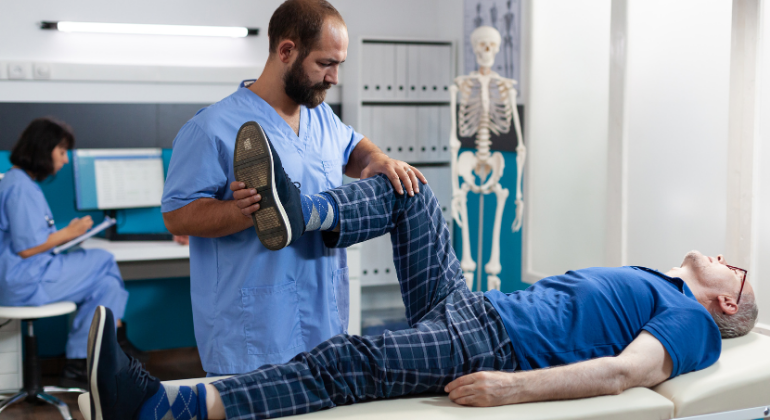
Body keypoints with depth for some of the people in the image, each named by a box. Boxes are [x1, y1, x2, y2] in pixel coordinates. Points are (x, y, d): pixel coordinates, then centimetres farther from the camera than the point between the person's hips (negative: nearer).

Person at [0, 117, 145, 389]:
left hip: (33, 275, 11)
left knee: (107, 285, 2)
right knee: (104, 260, -8)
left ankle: (77, 367, 5)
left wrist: (68, 233, 7)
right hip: (25, 282, -11)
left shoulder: (24, 183, 18)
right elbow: (26, 248, -21)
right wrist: (68, 233, -8)